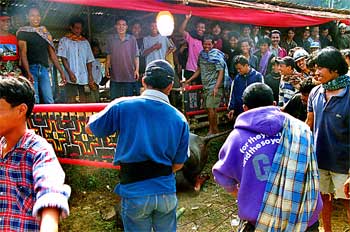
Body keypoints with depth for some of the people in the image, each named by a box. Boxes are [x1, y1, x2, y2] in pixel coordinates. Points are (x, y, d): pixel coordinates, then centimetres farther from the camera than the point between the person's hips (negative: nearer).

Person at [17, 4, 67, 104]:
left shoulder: (45, 33, 17)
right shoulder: (23, 32, 3)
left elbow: (52, 54, 17)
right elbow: (23, 53, -7)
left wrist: (61, 72, 10)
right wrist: (28, 73, -20)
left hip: (44, 69, 4)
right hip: (31, 68, -4)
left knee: (49, 100, -5)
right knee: (34, 101, -10)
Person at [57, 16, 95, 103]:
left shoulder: (85, 42, 16)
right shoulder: (64, 40, 6)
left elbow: (89, 61, 14)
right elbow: (63, 58, -2)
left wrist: (90, 75, 2)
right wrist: (70, 73, -14)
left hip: (84, 78, 3)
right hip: (71, 78, -3)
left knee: (85, 101, 2)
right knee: (71, 101, -5)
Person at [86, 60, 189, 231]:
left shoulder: (122, 106, -10)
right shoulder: (179, 119, -3)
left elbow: (91, 128, 5)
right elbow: (178, 164, 5)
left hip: (135, 193, -1)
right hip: (167, 192, 2)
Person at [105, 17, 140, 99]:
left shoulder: (132, 39, 1)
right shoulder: (111, 39, 4)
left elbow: (136, 56, 2)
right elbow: (109, 55, 10)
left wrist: (137, 70, -7)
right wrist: (107, 68, 1)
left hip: (130, 76, -1)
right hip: (115, 76, 1)